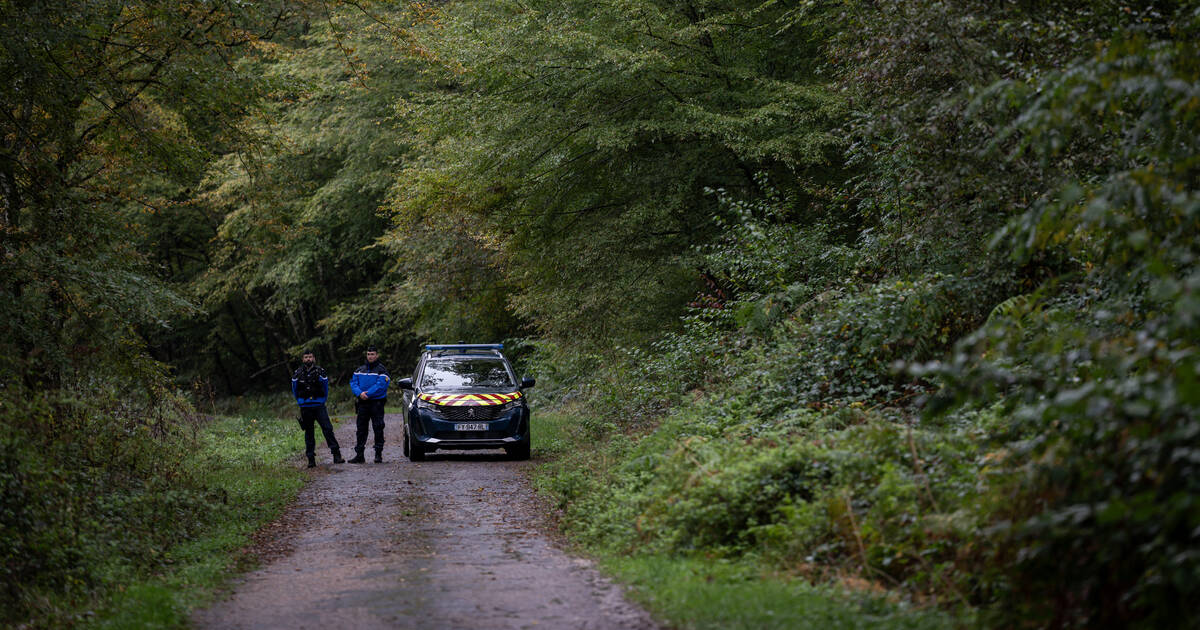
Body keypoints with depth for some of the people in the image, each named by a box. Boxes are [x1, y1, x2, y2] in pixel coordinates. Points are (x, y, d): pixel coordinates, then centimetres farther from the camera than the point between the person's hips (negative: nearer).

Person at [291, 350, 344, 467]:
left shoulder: (320, 372, 0)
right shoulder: (297, 374, 4)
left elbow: (326, 388, 13)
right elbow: (294, 390, 18)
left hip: (319, 406, -1)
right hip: (305, 408, 2)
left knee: (328, 429, -12)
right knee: (309, 433, 5)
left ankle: (337, 456, -13)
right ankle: (311, 459, 9)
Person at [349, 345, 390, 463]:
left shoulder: (381, 370, -2)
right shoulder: (360, 369, 14)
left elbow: (381, 386, -14)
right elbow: (353, 383, 5)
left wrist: (367, 394, -19)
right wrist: (360, 393, -14)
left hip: (377, 403, -5)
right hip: (362, 403, 5)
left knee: (378, 429, -4)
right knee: (361, 429, 7)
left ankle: (378, 454, 0)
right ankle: (359, 455, 11)